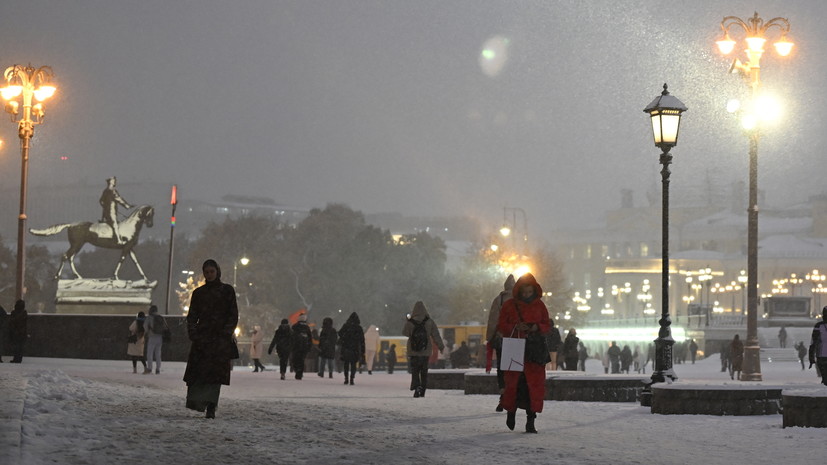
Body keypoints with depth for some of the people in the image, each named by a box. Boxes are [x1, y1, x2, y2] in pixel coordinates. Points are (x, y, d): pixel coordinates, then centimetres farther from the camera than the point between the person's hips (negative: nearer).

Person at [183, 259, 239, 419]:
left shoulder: (227, 290, 7)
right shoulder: (198, 293, 14)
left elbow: (233, 315, 4)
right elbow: (192, 316, 13)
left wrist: (226, 333, -8)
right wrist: (192, 332, -3)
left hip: (220, 338, -3)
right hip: (202, 337, 3)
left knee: (215, 373, -9)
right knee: (198, 370, -9)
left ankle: (211, 408, -11)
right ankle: (196, 402, -7)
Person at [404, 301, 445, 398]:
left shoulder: (410, 322, -11)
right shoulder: (429, 321, -7)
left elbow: (405, 333, 5)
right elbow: (436, 335, -4)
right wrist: (441, 347, 3)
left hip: (413, 351, -2)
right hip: (426, 350, 2)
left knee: (415, 370, 3)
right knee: (424, 371, 14)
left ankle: (417, 387, -20)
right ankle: (423, 391, 17)